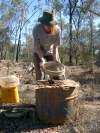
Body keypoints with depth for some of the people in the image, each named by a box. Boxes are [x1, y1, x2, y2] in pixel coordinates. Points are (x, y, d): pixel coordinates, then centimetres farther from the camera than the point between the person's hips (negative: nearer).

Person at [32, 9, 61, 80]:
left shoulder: (57, 30, -28)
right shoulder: (36, 29, -30)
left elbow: (55, 47, -19)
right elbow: (38, 47, -22)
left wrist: (55, 59, -32)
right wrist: (42, 59, -33)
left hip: (51, 52, 2)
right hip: (39, 53, -1)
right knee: (39, 75, -7)